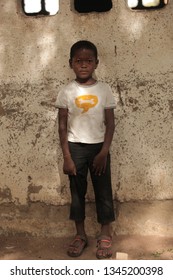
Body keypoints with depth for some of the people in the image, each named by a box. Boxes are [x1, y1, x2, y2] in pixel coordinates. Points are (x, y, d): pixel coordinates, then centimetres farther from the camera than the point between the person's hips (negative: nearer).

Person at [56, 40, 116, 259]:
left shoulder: (104, 89, -3)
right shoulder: (66, 92, -3)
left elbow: (110, 123, -2)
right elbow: (62, 126, -2)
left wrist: (104, 152, -10)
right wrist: (66, 157, -7)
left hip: (99, 147, 0)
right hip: (75, 148, 0)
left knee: (103, 191, 6)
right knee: (77, 192, 10)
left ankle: (105, 235, 21)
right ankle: (80, 235, 25)